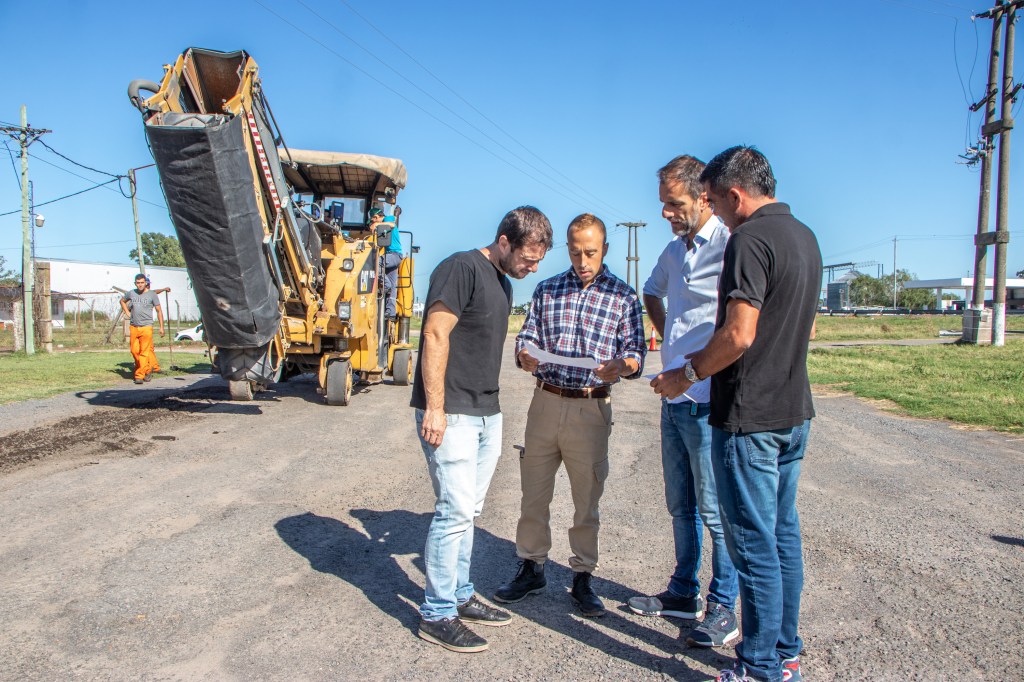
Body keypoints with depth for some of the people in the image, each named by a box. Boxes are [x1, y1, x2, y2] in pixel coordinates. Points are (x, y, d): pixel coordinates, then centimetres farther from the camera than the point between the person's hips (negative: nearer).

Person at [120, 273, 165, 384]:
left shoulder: (152, 295, 0)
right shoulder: (131, 293, 8)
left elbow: (159, 311, 4)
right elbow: (122, 301, 30)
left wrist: (161, 327, 1)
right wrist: (127, 313, 15)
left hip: (146, 327, -4)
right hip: (133, 327, 4)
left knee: (144, 352, -9)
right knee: (134, 351, 4)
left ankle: (140, 375, -7)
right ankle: (148, 369, 21)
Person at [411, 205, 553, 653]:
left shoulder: (503, 283, 17)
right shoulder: (462, 268, -11)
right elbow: (435, 336, -18)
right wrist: (435, 408, -21)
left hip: (487, 414, 9)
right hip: (451, 414, -9)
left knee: (467, 511, 15)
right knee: (455, 510, -6)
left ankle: (460, 596, 27)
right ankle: (436, 614, 7)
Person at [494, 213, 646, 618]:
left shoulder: (623, 296, 3)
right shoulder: (547, 290, 11)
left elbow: (636, 351, -1)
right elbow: (526, 336, 9)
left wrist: (620, 366, -24)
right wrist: (525, 355, -14)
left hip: (591, 409, -2)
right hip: (545, 402, 3)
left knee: (587, 501, 8)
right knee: (533, 494, 10)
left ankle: (583, 578, 23)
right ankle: (531, 569, 27)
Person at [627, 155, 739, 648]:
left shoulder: (731, 245, -15)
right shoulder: (673, 251, 13)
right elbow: (652, 291, 34)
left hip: (708, 402, -9)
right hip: (672, 399, 9)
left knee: (715, 511, 3)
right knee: (680, 506, 18)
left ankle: (723, 608, 18)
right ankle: (683, 593, 32)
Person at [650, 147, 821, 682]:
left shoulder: (750, 239, -16)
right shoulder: (805, 236, 13)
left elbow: (738, 335, -24)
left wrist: (688, 374, -10)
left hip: (749, 417, -10)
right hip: (794, 411, 10)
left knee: (754, 543, 1)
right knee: (783, 535, 17)